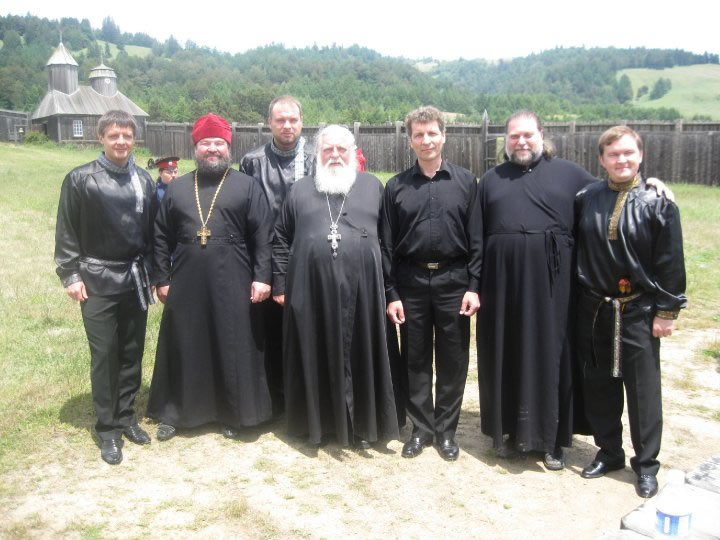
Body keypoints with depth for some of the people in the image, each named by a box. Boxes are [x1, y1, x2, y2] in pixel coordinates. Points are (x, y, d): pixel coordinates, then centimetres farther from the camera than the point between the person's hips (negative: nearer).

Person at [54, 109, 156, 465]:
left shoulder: (144, 181, 6)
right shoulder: (80, 179, -4)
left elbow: (153, 231, 9)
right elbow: (66, 233, -4)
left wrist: (155, 272, 7)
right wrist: (70, 274, -9)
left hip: (136, 279, 3)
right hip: (98, 281, -3)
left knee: (133, 352, 10)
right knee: (104, 355, 2)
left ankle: (126, 416, 26)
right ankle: (107, 428, 15)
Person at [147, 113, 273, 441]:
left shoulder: (247, 186, 2)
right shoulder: (177, 188, 10)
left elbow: (263, 237, -3)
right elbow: (161, 238, 10)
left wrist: (262, 277, -10)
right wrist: (162, 279, 5)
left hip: (232, 285, -2)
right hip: (186, 285, 2)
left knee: (233, 350, 6)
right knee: (183, 349, 10)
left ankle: (233, 414, 21)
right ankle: (173, 413, 25)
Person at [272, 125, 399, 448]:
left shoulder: (372, 186, 9)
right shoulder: (301, 190, 11)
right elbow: (281, 240, 12)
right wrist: (280, 284, 6)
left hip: (360, 289, 0)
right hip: (311, 288, 1)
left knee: (359, 356, 6)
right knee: (317, 357, 8)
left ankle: (362, 425, 19)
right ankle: (317, 421, 22)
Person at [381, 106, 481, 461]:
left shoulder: (465, 182, 2)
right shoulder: (397, 187, 3)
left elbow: (476, 239, 1)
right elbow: (386, 244, 3)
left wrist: (474, 286, -6)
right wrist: (390, 293, -2)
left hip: (453, 282, 0)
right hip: (411, 283, 1)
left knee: (453, 360, 7)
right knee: (415, 359, 9)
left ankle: (446, 429, 22)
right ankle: (420, 428, 24)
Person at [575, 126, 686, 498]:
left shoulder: (657, 202, -6)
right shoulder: (586, 199, 2)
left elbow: (670, 262, -6)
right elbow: (573, 247, 9)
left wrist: (666, 311, -7)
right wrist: (576, 298, 6)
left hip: (638, 312, -3)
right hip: (594, 310, 3)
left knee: (643, 389, 5)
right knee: (598, 385, 12)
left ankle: (646, 464, 22)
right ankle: (609, 453, 30)